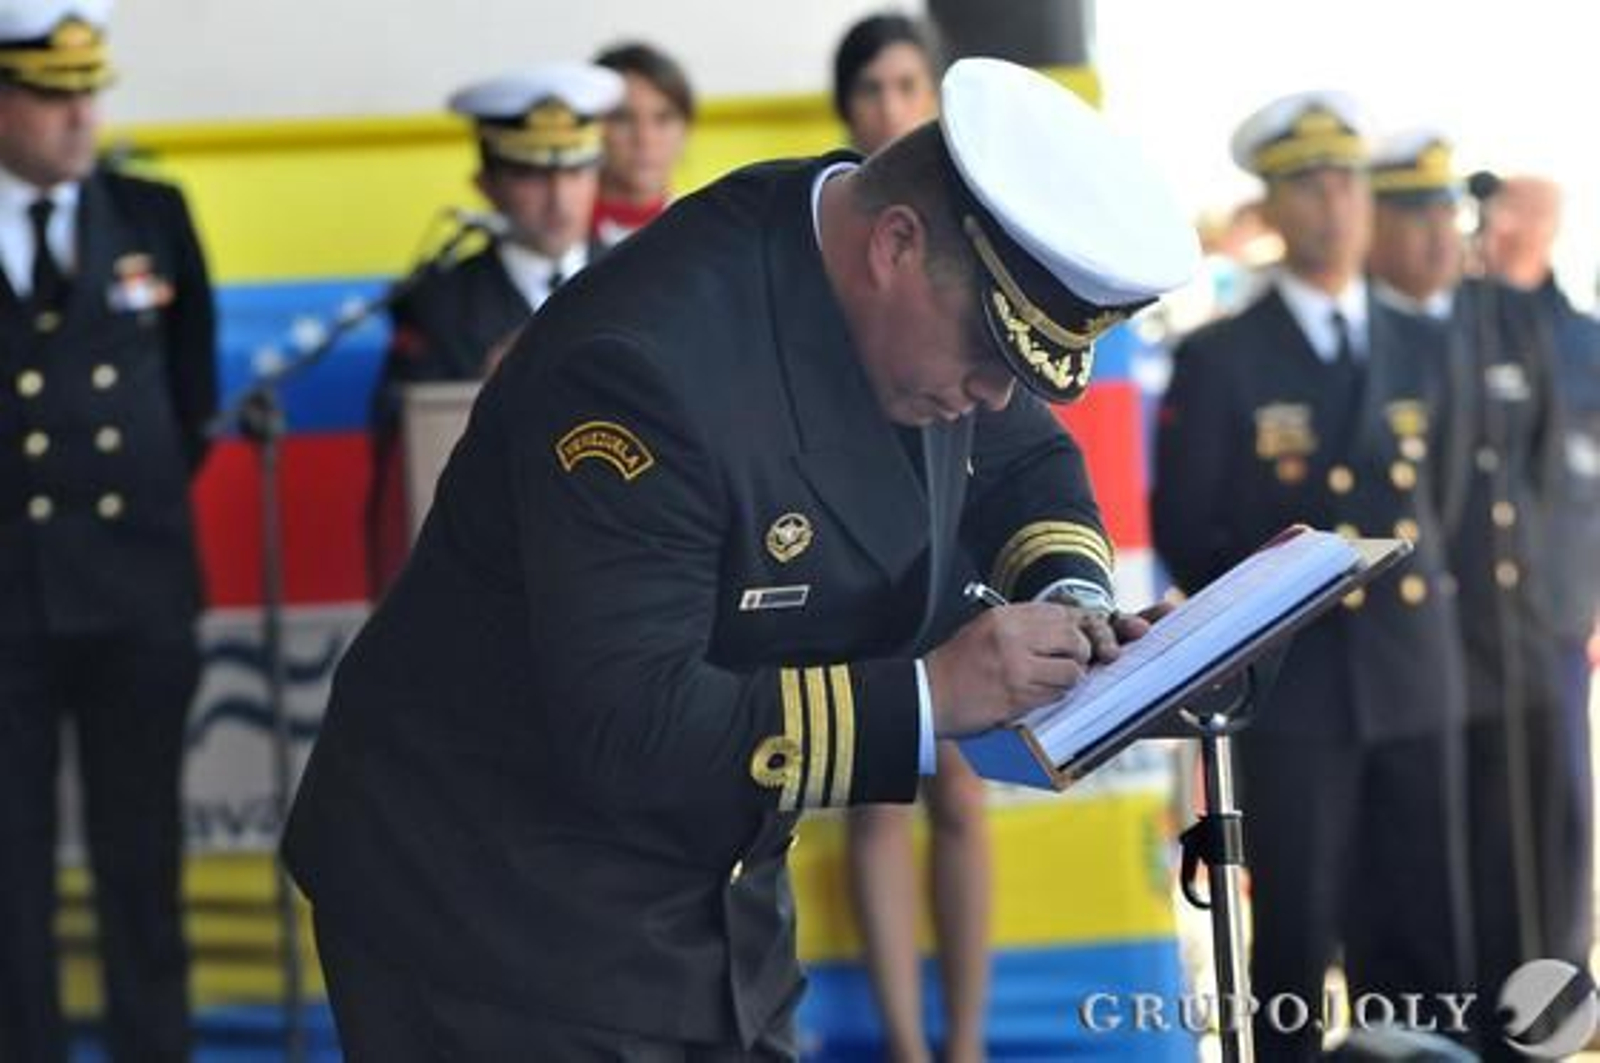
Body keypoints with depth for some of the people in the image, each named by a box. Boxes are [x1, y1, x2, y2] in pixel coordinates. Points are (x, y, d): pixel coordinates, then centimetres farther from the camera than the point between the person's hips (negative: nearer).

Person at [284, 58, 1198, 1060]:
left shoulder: (922, 302, -5)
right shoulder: (651, 363, -30)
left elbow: (1024, 459, 15)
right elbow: (630, 734, -32)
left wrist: (1070, 595, -6)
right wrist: (930, 696, -31)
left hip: (712, 890, 8)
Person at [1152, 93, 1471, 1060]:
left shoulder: (1424, 351, 11)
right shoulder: (1219, 361, -1)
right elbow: (1183, 527, 2)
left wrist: (1424, 596, 12)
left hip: (1417, 685, 4)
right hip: (1291, 690, -4)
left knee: (1420, 935, 5)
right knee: (1297, 936, 1)